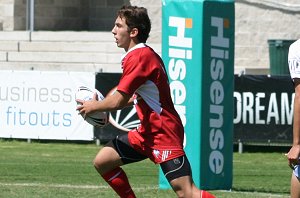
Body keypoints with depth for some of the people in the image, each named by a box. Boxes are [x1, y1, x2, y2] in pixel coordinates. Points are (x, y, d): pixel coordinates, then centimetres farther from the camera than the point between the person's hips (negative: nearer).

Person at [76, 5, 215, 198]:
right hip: (148, 131, 10)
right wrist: (102, 107, 15)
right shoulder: (144, 54, 12)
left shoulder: (139, 57, -18)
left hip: (164, 133, -10)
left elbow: (118, 101, -21)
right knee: (102, 161, 10)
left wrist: (93, 106, 0)